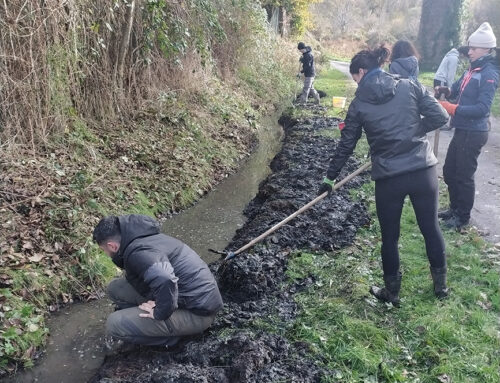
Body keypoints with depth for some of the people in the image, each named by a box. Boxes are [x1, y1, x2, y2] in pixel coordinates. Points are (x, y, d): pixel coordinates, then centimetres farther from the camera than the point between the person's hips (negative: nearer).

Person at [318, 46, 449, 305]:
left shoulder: (359, 104, -1)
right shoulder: (410, 87, 1)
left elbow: (345, 145, 5)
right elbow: (440, 117, -2)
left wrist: (330, 177, 16)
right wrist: (413, 131, 13)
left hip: (388, 177, -2)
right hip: (424, 170, 2)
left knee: (389, 237, 14)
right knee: (431, 227, 19)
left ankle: (392, 292, 29)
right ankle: (441, 284, 37)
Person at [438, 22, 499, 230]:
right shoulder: (472, 70, 11)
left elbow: (482, 108, -22)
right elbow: (456, 91, 13)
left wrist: (452, 109, -25)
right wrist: (447, 91, -10)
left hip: (474, 133, -9)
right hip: (462, 130, 9)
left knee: (463, 176, 2)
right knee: (449, 171, 17)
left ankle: (463, 217, 18)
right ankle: (455, 208, 34)